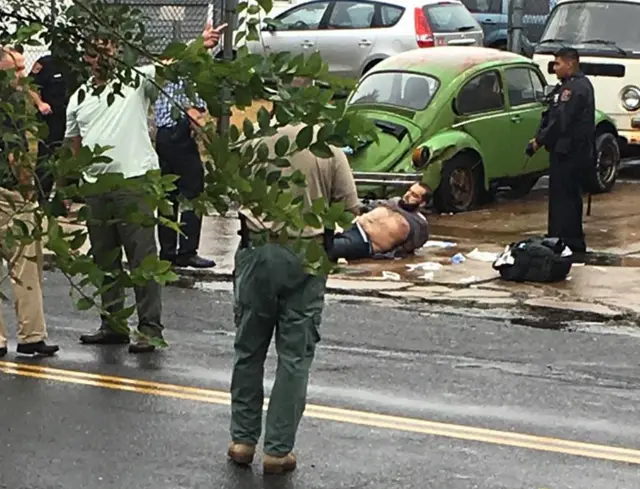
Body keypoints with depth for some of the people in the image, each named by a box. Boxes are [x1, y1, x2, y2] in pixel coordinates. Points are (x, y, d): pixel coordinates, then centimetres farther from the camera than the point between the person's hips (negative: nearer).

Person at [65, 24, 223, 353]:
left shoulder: (136, 80, 0)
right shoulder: (79, 98, 14)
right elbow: (73, 146, 19)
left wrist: (201, 46, -32)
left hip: (134, 181, -5)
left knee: (142, 257, -6)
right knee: (104, 260, 13)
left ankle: (150, 328, -4)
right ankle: (112, 324, 24)